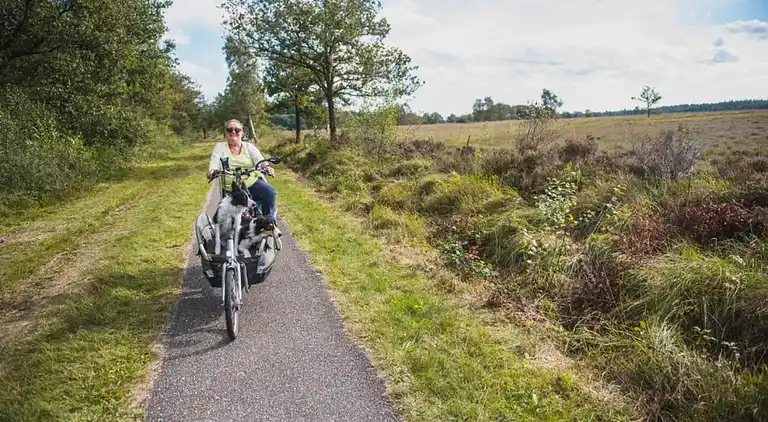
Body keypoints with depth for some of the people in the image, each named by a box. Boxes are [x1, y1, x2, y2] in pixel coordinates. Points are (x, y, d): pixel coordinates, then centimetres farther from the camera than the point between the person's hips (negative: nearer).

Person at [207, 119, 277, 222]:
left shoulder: (249, 146, 12)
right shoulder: (219, 146, 11)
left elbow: (259, 159, -3)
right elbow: (214, 163, -3)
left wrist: (267, 166, -28)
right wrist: (211, 171, -28)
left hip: (252, 182, 0)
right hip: (230, 186, 0)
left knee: (269, 191, -26)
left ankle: (269, 220, -10)